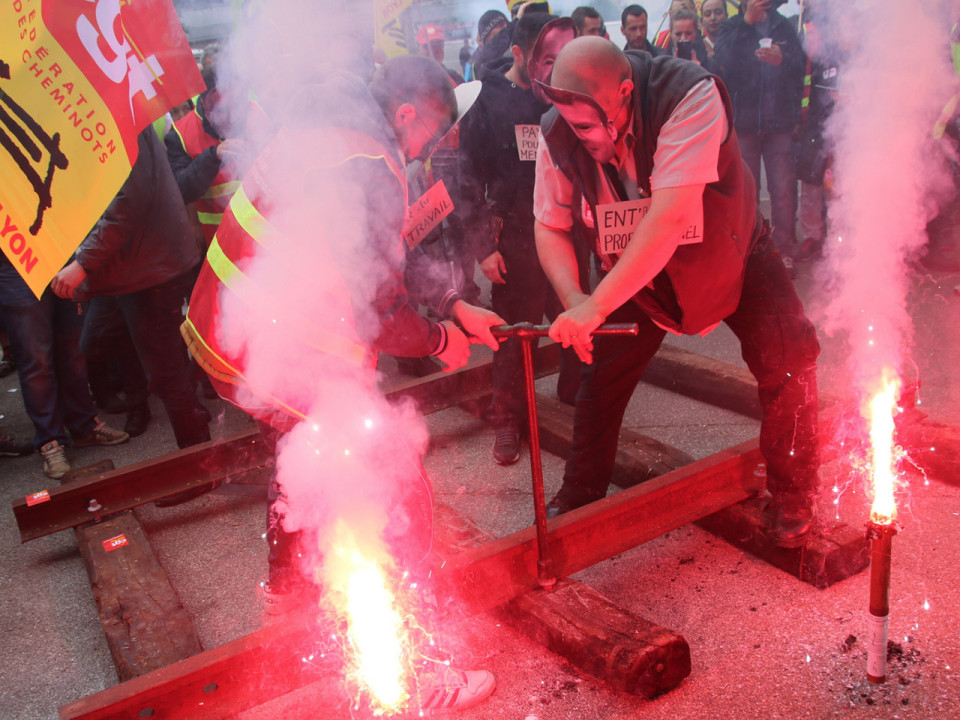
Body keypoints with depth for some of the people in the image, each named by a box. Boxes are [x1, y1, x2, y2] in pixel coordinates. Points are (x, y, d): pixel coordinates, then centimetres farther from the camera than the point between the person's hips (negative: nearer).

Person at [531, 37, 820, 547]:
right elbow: (549, 227, -14)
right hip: (635, 272, 3)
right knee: (600, 375, 2)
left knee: (788, 361, -14)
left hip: (731, 256, -2)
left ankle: (792, 496, 9)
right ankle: (580, 494, 24)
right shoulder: (559, 135, -23)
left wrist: (598, 304, -49)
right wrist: (573, 302, -33)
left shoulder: (690, 95, -36)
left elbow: (670, 218, -45)